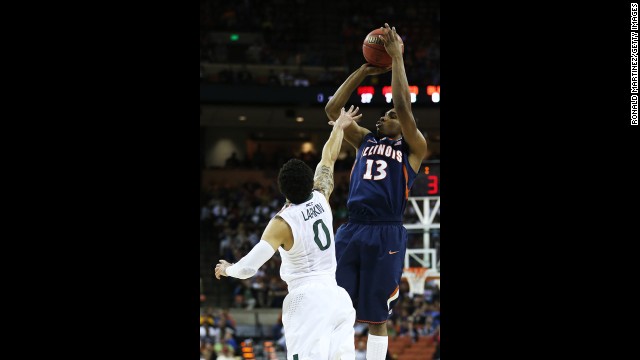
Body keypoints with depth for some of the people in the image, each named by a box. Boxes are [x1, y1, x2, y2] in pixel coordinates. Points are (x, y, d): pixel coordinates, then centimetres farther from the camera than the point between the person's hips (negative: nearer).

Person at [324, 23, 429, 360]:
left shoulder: (413, 148, 7)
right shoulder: (365, 140, 20)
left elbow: (404, 107, -9)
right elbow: (333, 109, 14)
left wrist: (397, 57, -7)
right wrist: (364, 71, 9)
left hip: (386, 235, -4)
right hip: (351, 230, 5)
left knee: (376, 317, 1)